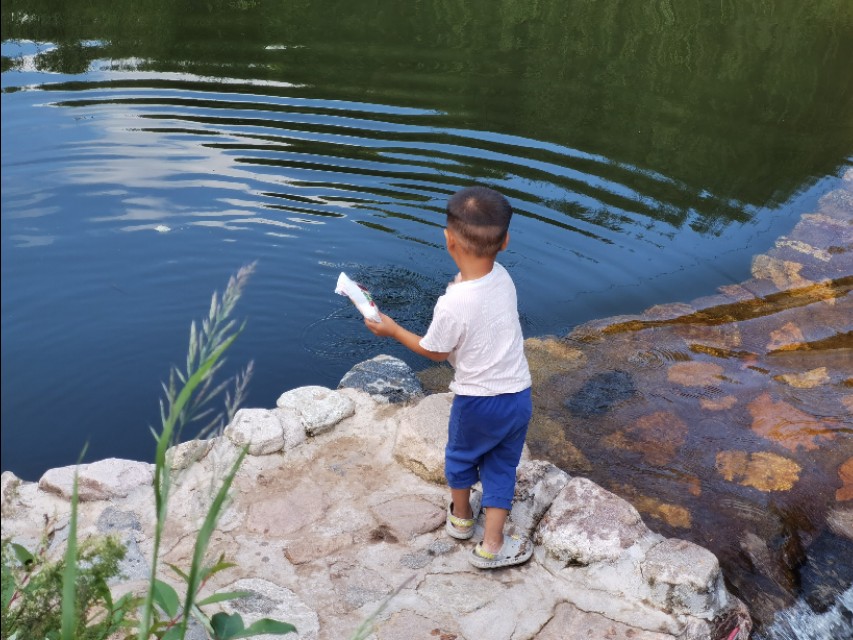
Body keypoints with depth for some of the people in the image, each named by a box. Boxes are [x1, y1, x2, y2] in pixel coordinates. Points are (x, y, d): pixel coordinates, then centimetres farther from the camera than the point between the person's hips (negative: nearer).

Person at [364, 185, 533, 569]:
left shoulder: (452, 305, -27)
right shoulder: (503, 278, -11)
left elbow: (434, 352, -8)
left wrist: (392, 330, 2)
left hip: (476, 401, -4)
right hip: (519, 395, 4)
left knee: (461, 455, 25)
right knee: (501, 466, 20)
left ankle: (461, 517, 48)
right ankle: (492, 546, 24)